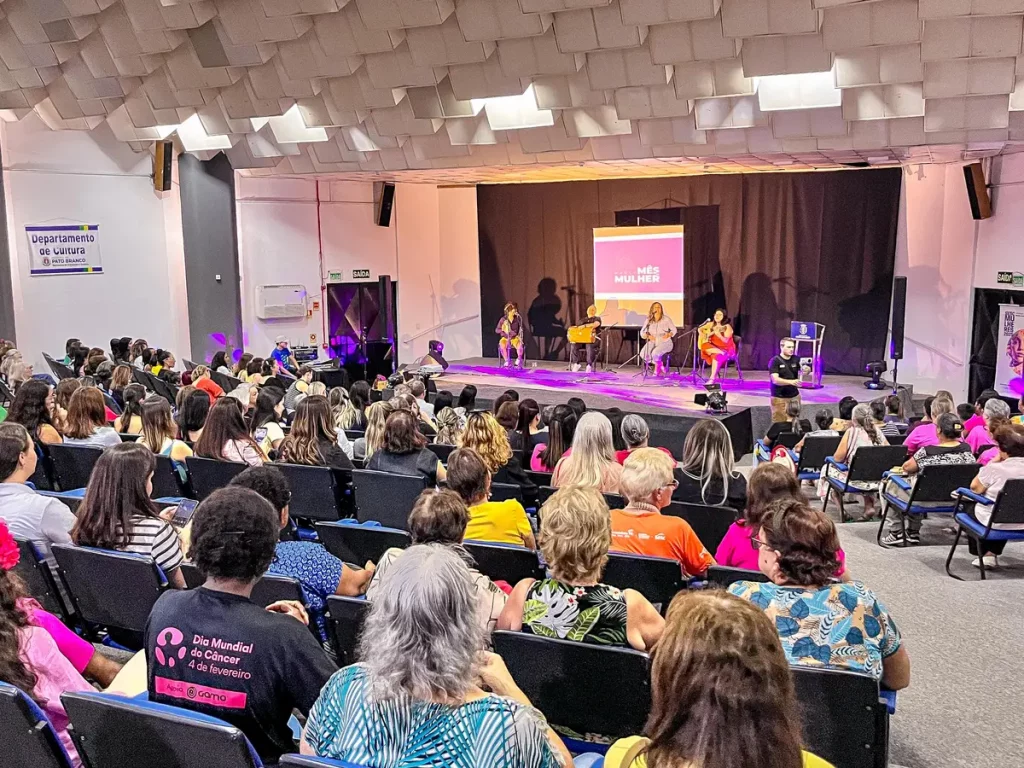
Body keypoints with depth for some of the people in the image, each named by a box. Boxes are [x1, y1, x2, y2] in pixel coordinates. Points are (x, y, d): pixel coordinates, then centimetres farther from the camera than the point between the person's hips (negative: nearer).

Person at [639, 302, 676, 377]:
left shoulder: (666, 319, -1)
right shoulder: (649, 320, 6)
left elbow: (674, 330, 5)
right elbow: (642, 332, 7)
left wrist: (669, 335, -16)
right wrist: (648, 336, -15)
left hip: (665, 342, -4)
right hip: (652, 342, 4)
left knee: (655, 353, -36)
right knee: (643, 354, -25)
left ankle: (657, 368, -1)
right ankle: (661, 366, -1)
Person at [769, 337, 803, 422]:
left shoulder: (796, 360, 5)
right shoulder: (775, 361, -9)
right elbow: (775, 380, -18)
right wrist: (791, 382, -33)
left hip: (794, 396, 4)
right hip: (779, 398, -4)